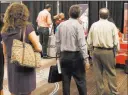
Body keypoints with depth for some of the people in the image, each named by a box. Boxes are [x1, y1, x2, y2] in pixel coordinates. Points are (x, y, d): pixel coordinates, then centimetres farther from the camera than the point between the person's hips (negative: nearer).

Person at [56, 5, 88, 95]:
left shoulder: (61, 25, 5)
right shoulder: (78, 25, -10)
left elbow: (58, 41, 9)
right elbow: (82, 43, -15)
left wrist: (59, 53, 18)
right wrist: (85, 58, -12)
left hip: (64, 55, 5)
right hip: (76, 55, -5)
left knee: (66, 80, 12)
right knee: (80, 80, 4)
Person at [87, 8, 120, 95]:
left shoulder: (94, 25, 0)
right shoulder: (111, 25, -7)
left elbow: (89, 41, 2)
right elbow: (116, 41, -7)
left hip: (96, 51, 3)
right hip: (108, 51, -2)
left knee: (98, 73, 11)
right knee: (111, 73, 8)